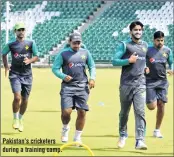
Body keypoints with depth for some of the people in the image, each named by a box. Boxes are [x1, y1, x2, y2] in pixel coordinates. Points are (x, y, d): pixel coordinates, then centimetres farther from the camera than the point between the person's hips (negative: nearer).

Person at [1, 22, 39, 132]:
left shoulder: (31, 43, -1)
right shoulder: (11, 44, 0)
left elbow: (36, 57, 2)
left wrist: (29, 61, -18)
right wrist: (6, 66, 6)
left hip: (27, 75, 2)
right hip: (15, 74, -2)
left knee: (25, 100, 8)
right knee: (17, 97, -17)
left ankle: (20, 119, 30)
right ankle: (15, 119, 3)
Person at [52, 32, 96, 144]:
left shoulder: (85, 53, 10)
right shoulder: (63, 54, 1)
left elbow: (92, 66, 16)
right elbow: (55, 68, 2)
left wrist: (92, 78, -1)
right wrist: (63, 76, -15)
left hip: (82, 87, 3)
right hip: (68, 86, -2)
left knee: (82, 112, -1)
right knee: (66, 111, -13)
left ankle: (77, 137, 13)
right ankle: (65, 128, 20)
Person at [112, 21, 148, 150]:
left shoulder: (145, 45, 15)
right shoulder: (124, 45, -1)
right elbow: (114, 61, -5)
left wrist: (145, 67, 14)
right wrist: (128, 61, -17)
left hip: (140, 84, 2)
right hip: (126, 84, -2)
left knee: (140, 111, -11)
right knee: (124, 112, 10)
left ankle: (140, 141, -17)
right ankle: (123, 135, 32)